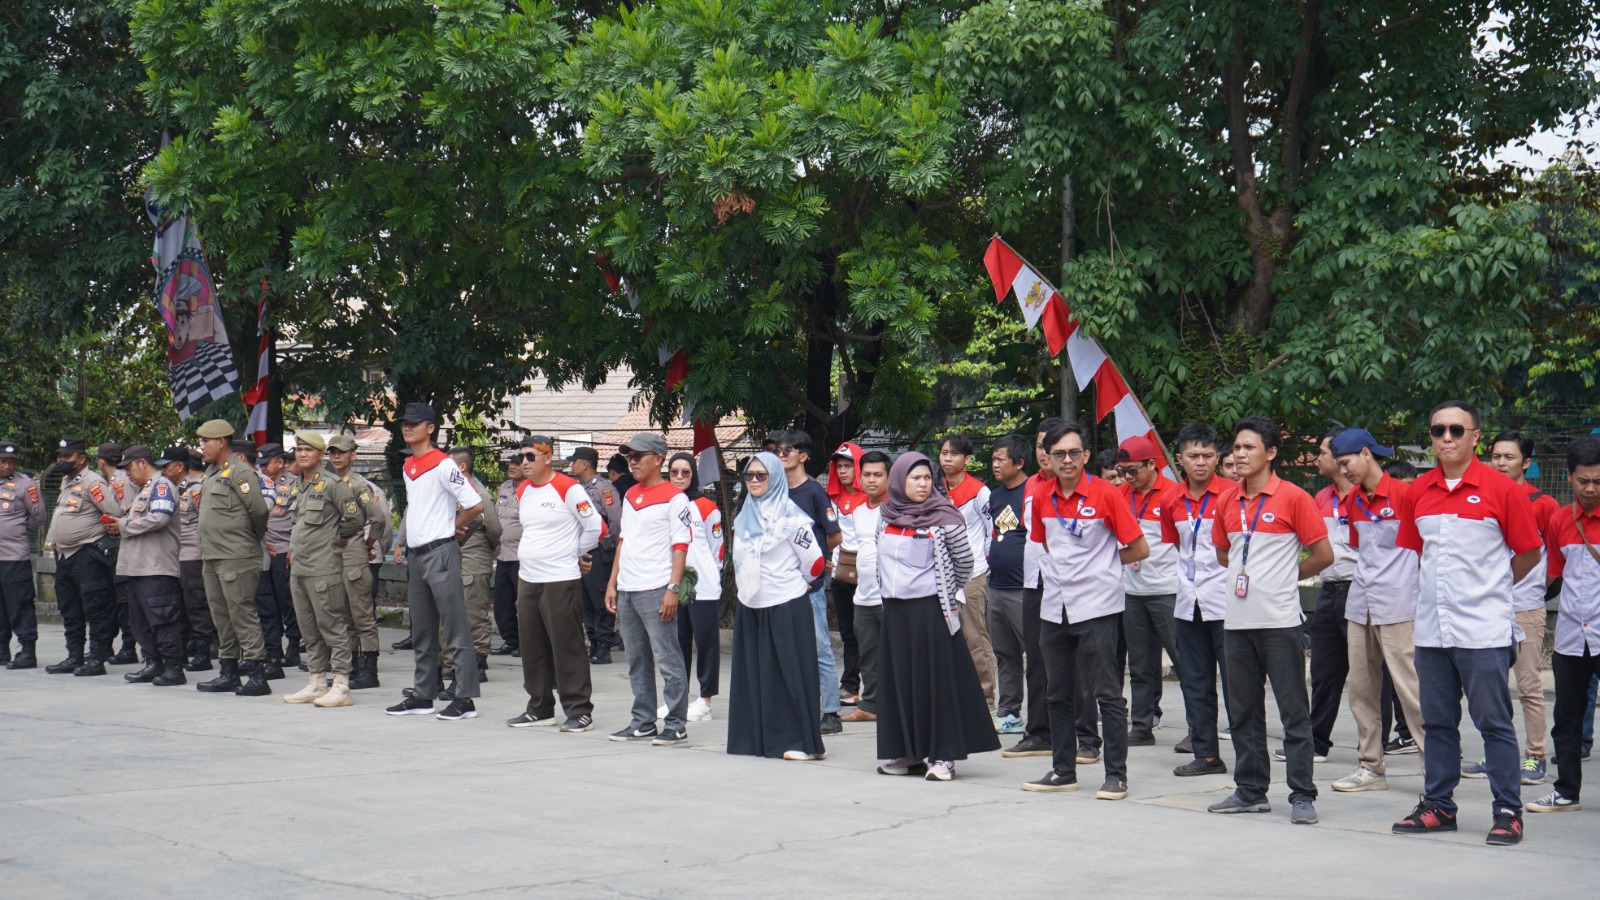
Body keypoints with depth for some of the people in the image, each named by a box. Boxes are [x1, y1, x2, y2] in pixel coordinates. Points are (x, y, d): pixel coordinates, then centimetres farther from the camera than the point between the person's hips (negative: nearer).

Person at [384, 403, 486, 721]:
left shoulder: (443, 465, -11)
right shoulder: (407, 468, 15)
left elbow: (475, 505, -16)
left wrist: (451, 527, -2)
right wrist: (406, 545, 16)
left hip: (441, 553, -9)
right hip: (415, 553, 9)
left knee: (455, 630, -7)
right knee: (421, 633, 14)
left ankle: (465, 699, -7)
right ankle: (422, 696, 21)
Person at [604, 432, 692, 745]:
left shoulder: (673, 497, -7)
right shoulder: (630, 496, 17)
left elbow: (680, 546, -10)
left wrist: (673, 588, -17)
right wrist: (612, 583, 17)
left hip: (655, 590, -8)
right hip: (627, 590, 8)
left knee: (667, 660, -5)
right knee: (637, 661, 12)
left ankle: (675, 726, -1)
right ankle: (642, 723, 18)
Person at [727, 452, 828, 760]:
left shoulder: (790, 517, -7)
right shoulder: (743, 517, 13)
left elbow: (814, 561, -5)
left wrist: (792, 583, 8)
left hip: (786, 607, -7)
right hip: (750, 607, 7)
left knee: (791, 673, -4)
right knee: (752, 673, 7)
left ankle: (801, 741, 0)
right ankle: (756, 739, 13)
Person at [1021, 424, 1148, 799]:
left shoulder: (1105, 494, -9)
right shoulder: (1042, 499, 6)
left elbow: (1139, 548, -5)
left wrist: (1101, 565, 4)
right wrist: (1064, 568, 10)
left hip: (1096, 608, -6)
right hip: (1055, 608, 6)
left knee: (1107, 693, -2)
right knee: (1059, 694, 12)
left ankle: (1116, 775, 3)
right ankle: (1063, 770, 21)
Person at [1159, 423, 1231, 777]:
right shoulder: (1171, 501, 7)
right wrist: (1185, 578, 12)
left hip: (1226, 601, -6)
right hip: (1187, 602, 6)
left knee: (1235, 681, -5)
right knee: (1195, 683, 10)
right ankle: (1206, 754, 18)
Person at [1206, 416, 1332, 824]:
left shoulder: (1293, 498, -7)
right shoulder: (1226, 501, 10)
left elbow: (1323, 555, -5)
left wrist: (1286, 577, 6)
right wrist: (1249, 575, 12)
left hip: (1279, 621, -6)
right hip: (1237, 621, 6)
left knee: (1293, 711, -2)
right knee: (1243, 712, 10)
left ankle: (1302, 795, 1)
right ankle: (1251, 791, 19)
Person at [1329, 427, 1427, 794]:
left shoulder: (1403, 494, -9)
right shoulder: (1354, 500, 12)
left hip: (1397, 606, -7)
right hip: (1360, 605, 8)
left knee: (1409, 686, -9)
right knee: (1361, 688, 9)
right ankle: (1371, 767, 17)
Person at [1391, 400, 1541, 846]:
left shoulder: (1501, 490, -6)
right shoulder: (1416, 493, 7)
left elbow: (1529, 552, 2)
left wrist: (1489, 588, 10)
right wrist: (1433, 591, 10)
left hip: (1483, 630, -5)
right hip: (1431, 628, 5)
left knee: (1494, 722, -1)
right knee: (1437, 721, 11)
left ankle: (1508, 811, 5)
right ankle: (1438, 805, 20)